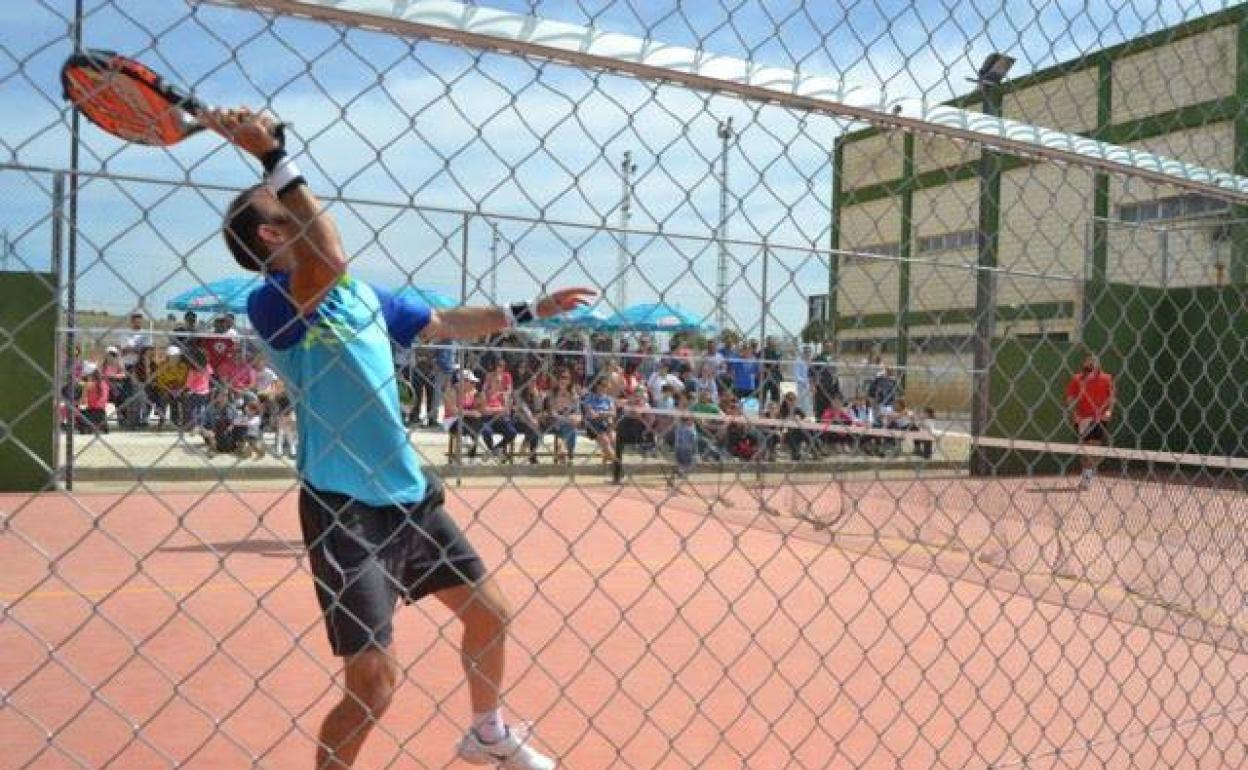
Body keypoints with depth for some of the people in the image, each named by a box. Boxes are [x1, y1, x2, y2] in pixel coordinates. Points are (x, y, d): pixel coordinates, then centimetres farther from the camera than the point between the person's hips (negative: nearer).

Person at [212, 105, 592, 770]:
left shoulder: (366, 295, 10)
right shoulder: (271, 302, -15)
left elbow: (447, 323, 22)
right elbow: (331, 260, -36)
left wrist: (528, 311, 25)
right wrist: (273, 157, -38)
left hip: (411, 495, 8)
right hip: (345, 510, -8)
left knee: (490, 614, 19)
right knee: (375, 681, -8)